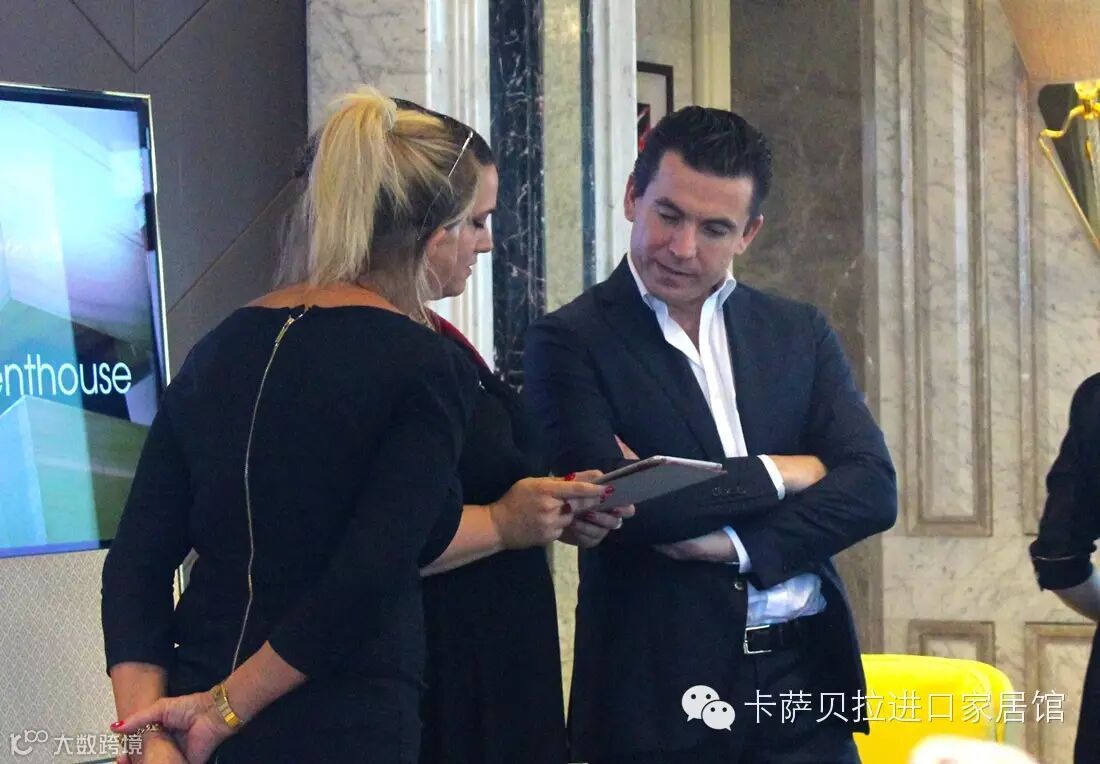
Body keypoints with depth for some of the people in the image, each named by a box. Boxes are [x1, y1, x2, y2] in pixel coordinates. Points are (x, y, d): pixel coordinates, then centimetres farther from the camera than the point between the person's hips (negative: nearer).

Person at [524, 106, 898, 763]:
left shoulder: (800, 332, 9)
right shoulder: (571, 342, -3)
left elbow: (874, 489, -1)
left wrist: (733, 543, -13)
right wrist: (776, 473, -7)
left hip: (805, 679, 4)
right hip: (663, 697, -4)